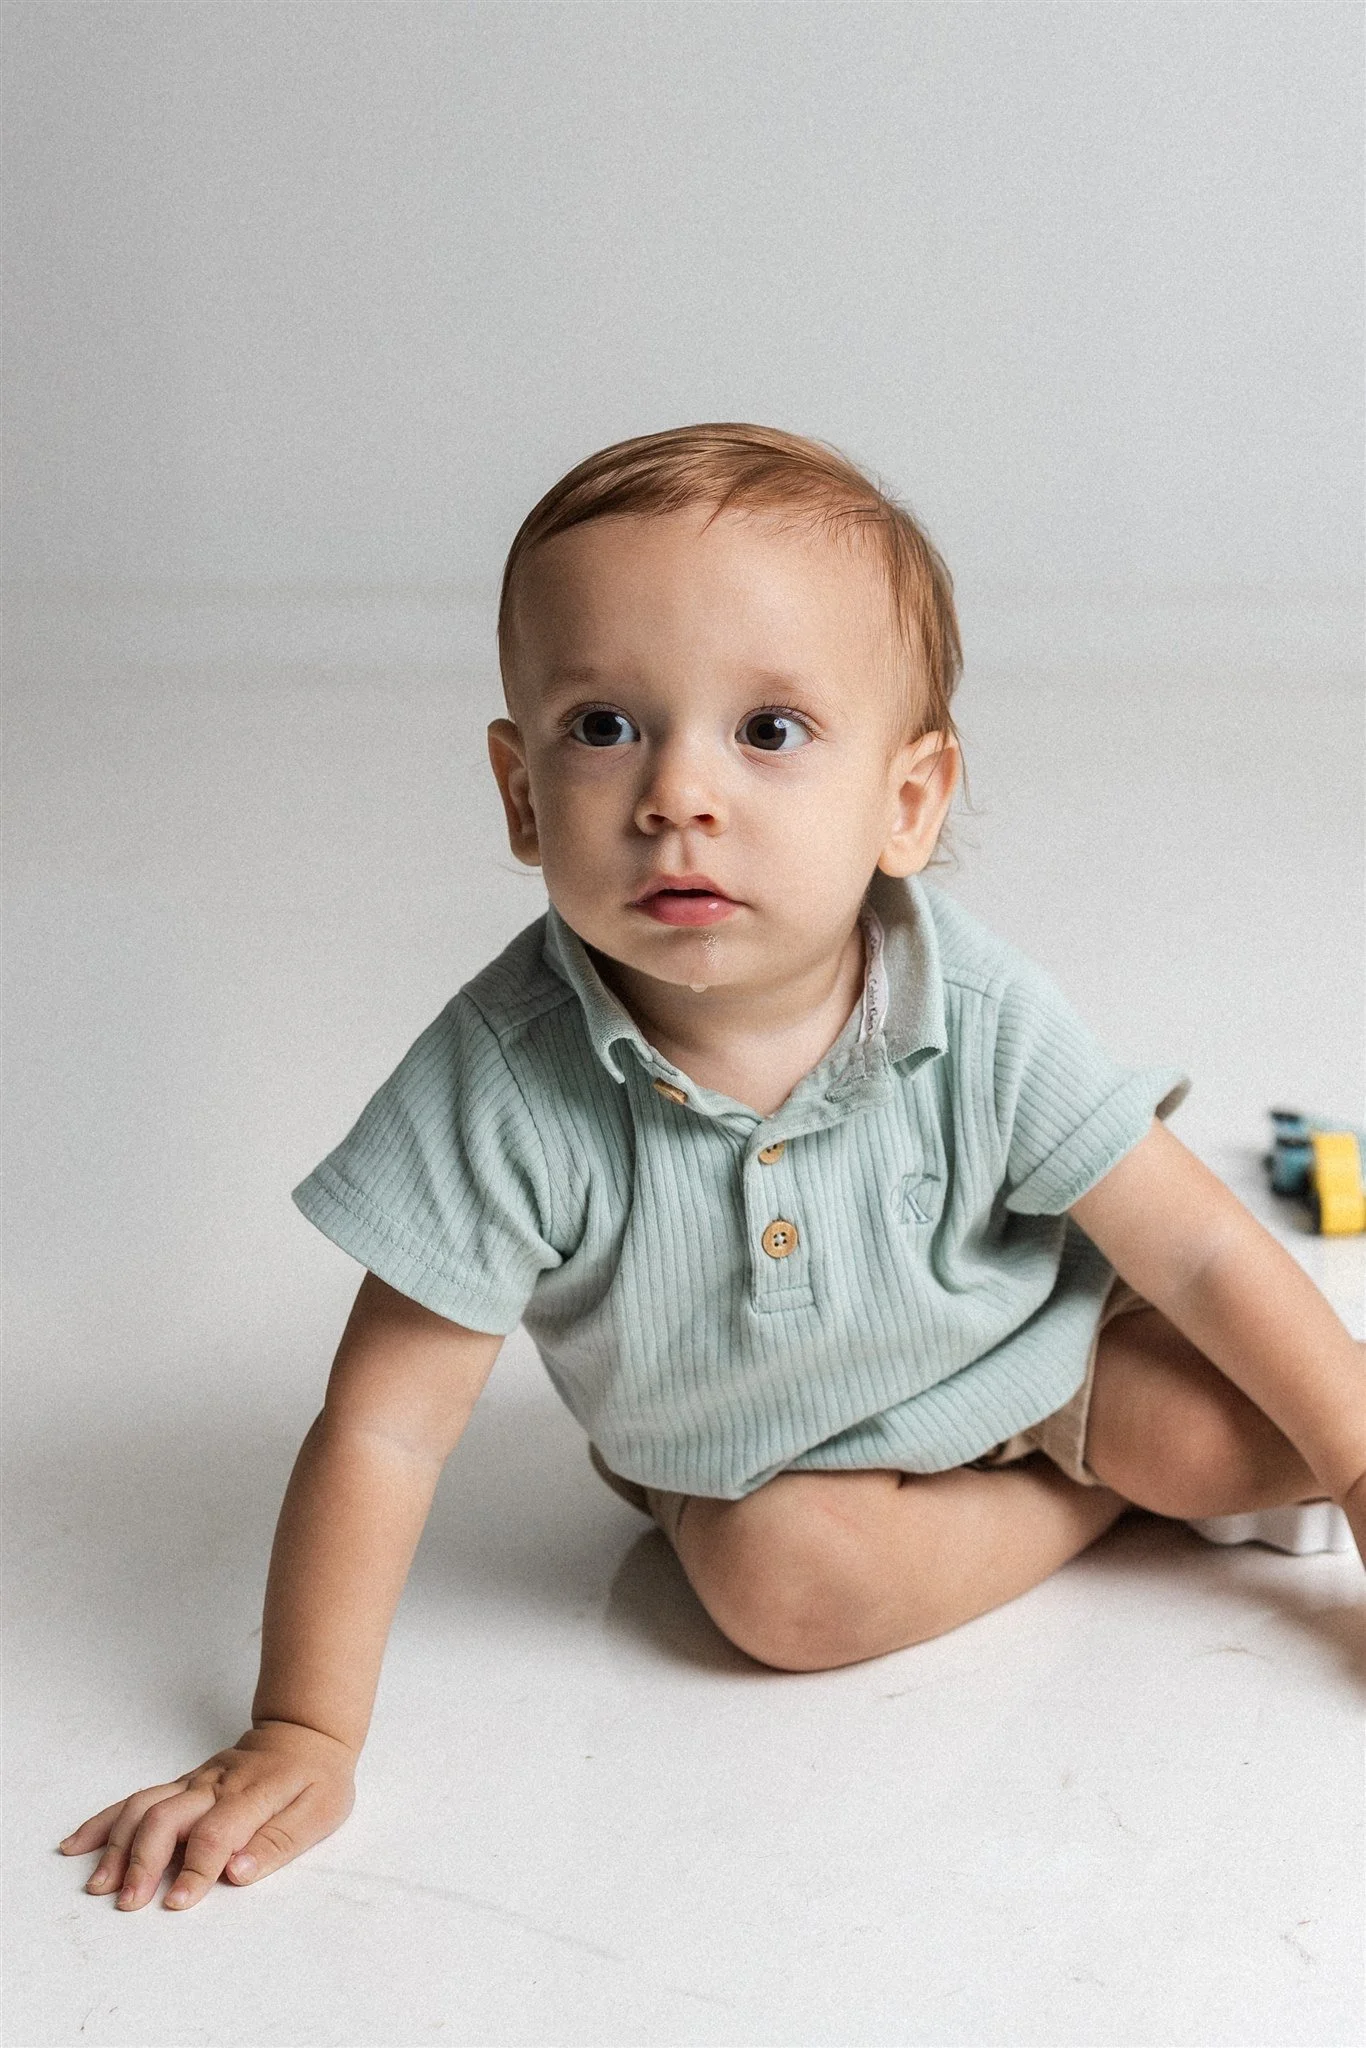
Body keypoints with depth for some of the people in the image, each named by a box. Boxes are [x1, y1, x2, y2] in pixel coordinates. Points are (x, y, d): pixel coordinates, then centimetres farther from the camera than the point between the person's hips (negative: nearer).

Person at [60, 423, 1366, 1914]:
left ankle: (1165, 1455, 13)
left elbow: (1198, 1251, -15)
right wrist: (301, 1734, -23)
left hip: (1020, 1351, 0)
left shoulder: (980, 1021, -28)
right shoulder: (505, 1086, -31)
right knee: (779, 1578, -26)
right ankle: (1116, 1491, -2)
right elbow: (383, 1428, -24)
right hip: (754, 1457, 1)